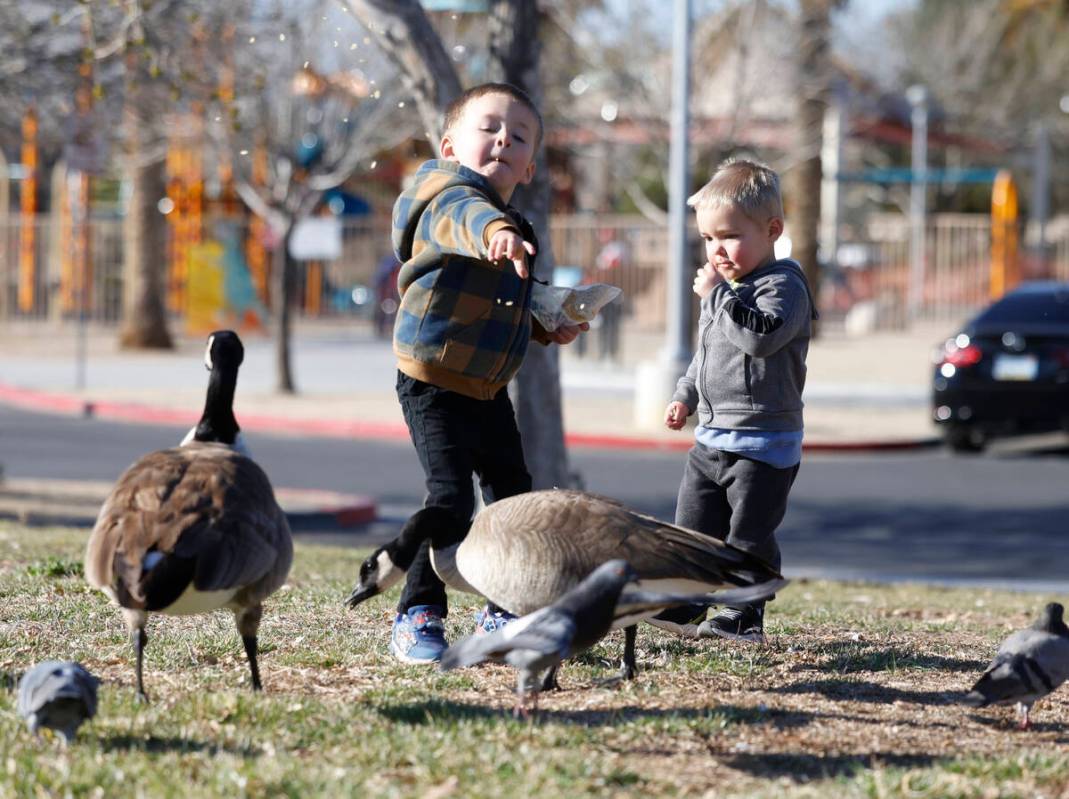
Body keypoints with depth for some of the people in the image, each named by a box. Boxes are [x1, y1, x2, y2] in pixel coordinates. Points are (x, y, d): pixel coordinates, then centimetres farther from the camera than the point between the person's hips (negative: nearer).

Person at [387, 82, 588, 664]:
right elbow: (466, 218, -43)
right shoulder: (448, 200, -15)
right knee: (450, 496, -16)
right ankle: (418, 617, -5)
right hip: (433, 382, -9)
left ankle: (503, 614, 27)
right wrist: (495, 232, -64)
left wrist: (548, 328, 15)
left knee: (513, 494, 14)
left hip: (488, 391, 9)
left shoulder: (513, 223, 14)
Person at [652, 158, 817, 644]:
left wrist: (718, 295, -27)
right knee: (693, 527, 11)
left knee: (748, 535, -4)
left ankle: (742, 617, 4)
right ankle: (682, 608, 20)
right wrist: (685, 395, 20)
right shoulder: (725, 287, 14)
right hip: (712, 436, 9)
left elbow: (762, 336, -33)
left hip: (764, 443, -8)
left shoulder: (783, 286, -14)